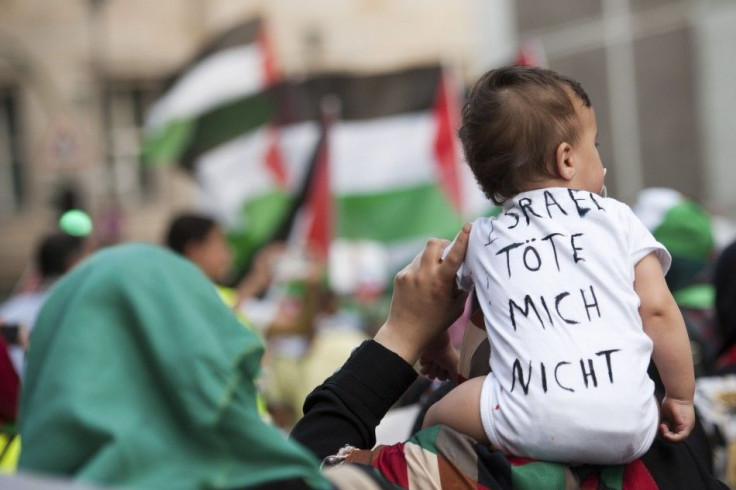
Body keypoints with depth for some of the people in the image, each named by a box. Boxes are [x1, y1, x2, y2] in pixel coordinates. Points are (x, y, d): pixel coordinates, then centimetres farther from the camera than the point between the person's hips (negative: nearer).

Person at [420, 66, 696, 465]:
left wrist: (440, 355, 52)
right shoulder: (617, 218, 13)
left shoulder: (481, 238, 18)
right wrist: (680, 397, 16)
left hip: (530, 432, -1)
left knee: (437, 416, 19)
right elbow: (658, 310, 7)